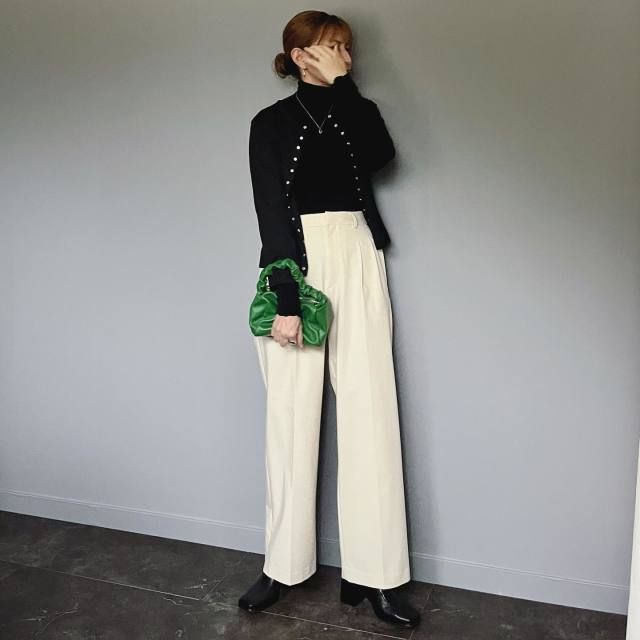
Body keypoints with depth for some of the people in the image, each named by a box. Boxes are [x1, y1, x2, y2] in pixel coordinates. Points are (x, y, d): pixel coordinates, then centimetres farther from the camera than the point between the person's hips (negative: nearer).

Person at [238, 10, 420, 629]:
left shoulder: (356, 110, 16)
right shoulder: (272, 121, 5)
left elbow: (381, 154, -7)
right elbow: (271, 213, -5)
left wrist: (342, 84, 0)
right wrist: (285, 300, -15)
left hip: (358, 264, 3)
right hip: (297, 267, -3)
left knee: (370, 413, -2)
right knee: (292, 416, 0)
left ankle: (374, 574, 7)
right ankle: (284, 565, 16)